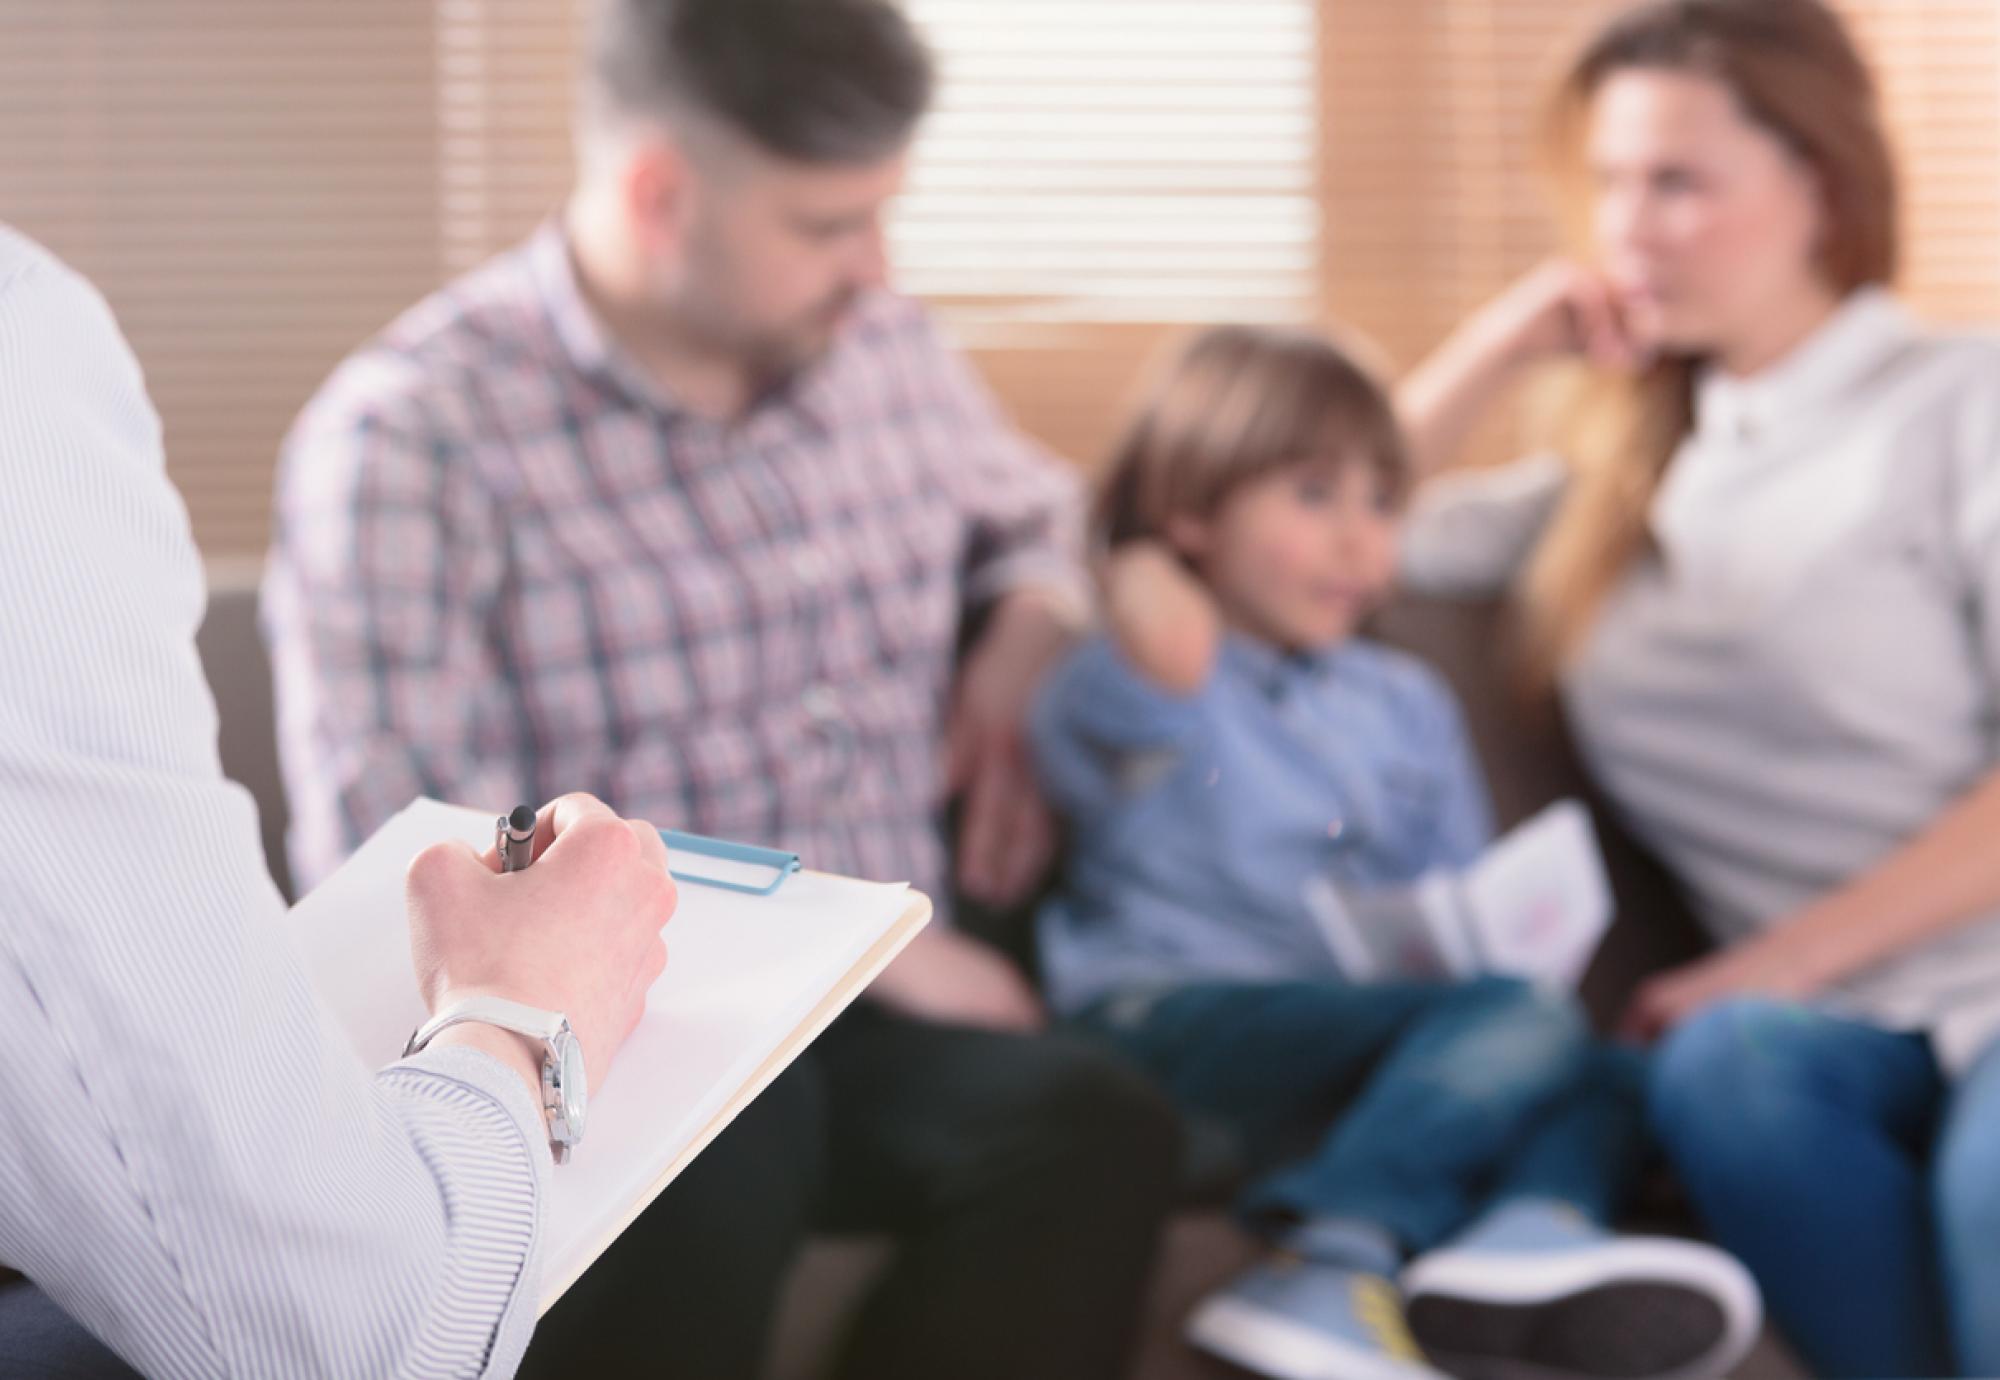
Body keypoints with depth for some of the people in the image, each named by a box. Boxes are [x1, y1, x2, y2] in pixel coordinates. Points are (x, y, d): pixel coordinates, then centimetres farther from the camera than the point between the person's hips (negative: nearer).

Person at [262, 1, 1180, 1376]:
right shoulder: (407, 440, -10)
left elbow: (1037, 513, 32)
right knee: (697, 1132, -41)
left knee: (1093, 1128, -30)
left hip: (867, 1006, 5)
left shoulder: (891, 352, 9)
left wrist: (1028, 637, 8)